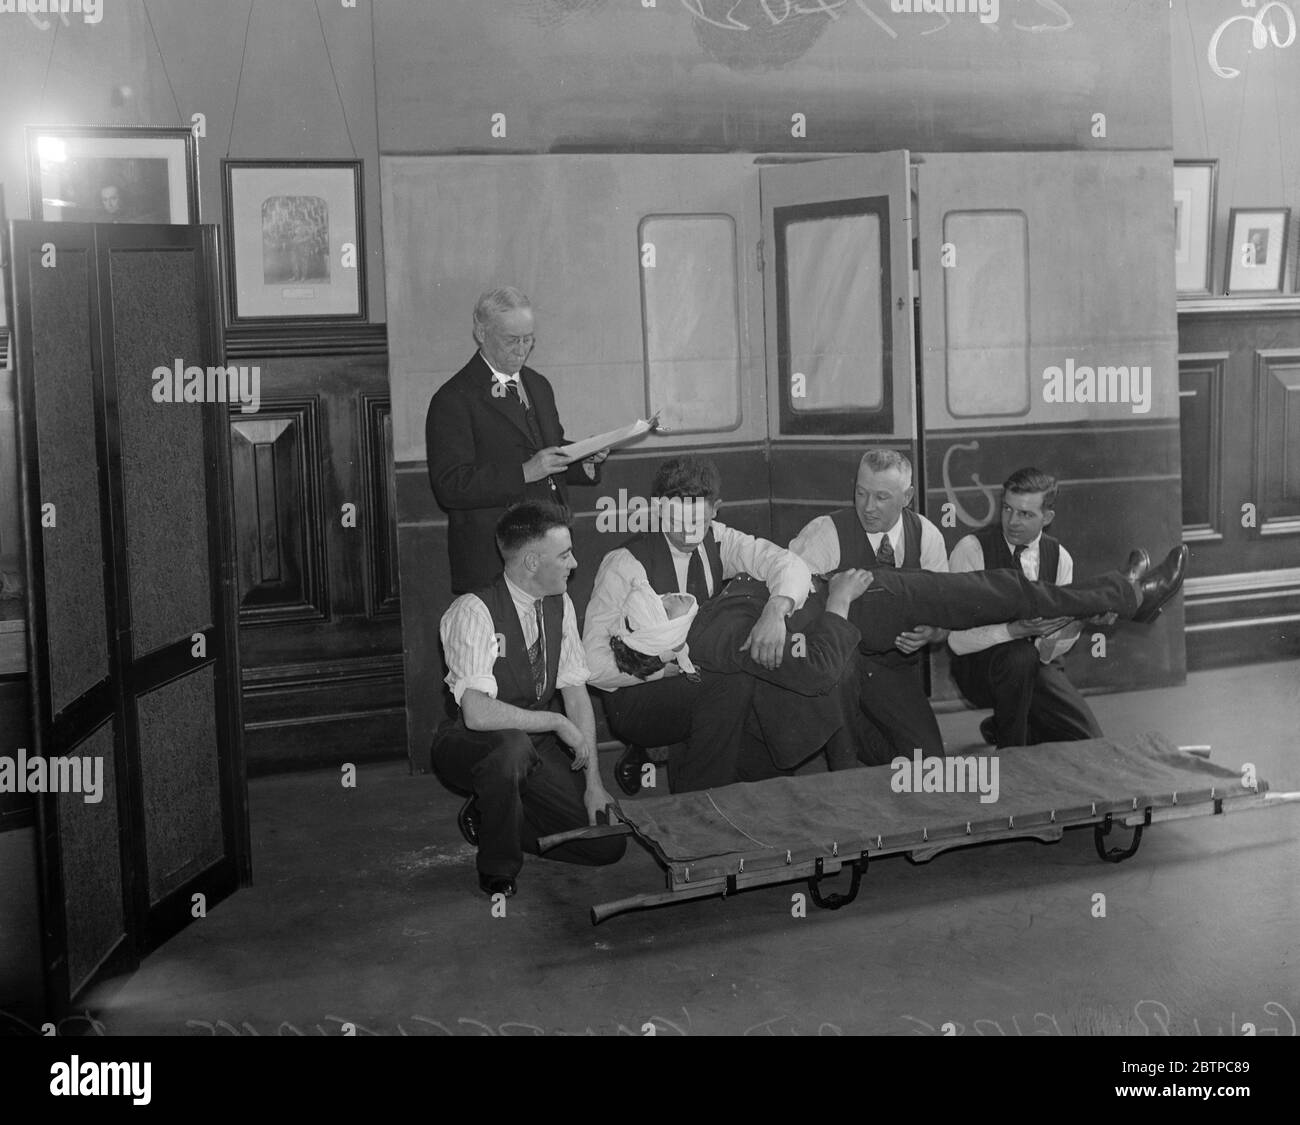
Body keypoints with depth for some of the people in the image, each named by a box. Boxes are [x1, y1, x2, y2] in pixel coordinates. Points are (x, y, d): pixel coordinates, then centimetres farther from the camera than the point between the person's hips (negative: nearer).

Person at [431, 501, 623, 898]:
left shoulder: (559, 606, -1)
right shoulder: (474, 612, -23)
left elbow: (576, 694, 0)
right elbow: (477, 713, -33)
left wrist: (593, 781, -7)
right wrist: (557, 722, -25)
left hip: (539, 746, 6)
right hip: (470, 746, -6)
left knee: (608, 843, -5)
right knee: (511, 746, -41)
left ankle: (492, 818, 15)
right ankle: (498, 866, -13)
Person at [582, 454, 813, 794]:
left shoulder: (717, 542, 0)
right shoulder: (625, 565, -16)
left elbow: (787, 563, -13)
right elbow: (595, 666, -17)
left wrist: (775, 610, -34)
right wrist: (670, 666, -25)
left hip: (702, 685, 7)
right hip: (637, 697, -7)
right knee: (734, 686, -30)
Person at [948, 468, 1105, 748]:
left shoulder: (1058, 557, -1)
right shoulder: (972, 549, -16)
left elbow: (1049, 652, -5)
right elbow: (958, 640, -22)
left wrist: (1070, 627, -27)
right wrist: (1013, 629, -37)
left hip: (1037, 668, 5)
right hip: (979, 667, -5)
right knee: (1019, 655, -37)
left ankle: (999, 729, 17)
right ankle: (1009, 750, -12)